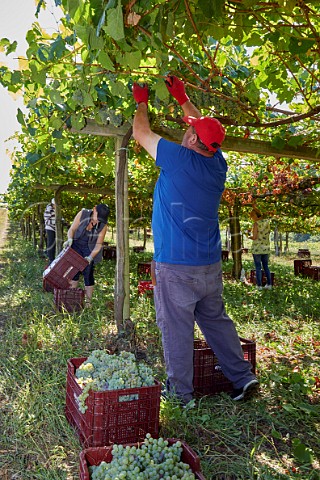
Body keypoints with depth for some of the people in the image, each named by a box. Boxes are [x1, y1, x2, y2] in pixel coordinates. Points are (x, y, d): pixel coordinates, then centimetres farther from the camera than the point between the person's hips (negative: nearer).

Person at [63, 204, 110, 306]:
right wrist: (70, 239, -32)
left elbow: (99, 244, -15)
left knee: (88, 273, -6)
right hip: (76, 244, 1)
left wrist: (90, 257, -26)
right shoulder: (82, 214, -21)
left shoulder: (103, 225, -21)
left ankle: (88, 302, 2)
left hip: (90, 249, -1)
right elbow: (71, 229, -13)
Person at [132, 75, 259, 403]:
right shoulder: (218, 164, 4)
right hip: (210, 265, 7)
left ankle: (180, 392, 17)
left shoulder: (179, 159, -13)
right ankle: (243, 377, 24)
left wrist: (142, 101, 17)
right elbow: (206, 130, 23)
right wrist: (182, 98, 27)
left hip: (175, 266, -6)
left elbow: (141, 133, 1)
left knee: (176, 329, 5)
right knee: (216, 320, 18)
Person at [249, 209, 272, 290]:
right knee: (266, 266, 15)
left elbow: (254, 237, -18)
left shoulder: (256, 223, -14)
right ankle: (269, 284, 16)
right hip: (266, 248, 5)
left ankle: (259, 285, 7)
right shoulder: (267, 222, 4)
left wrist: (249, 237, 5)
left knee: (258, 267, 3)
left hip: (257, 248, -5)